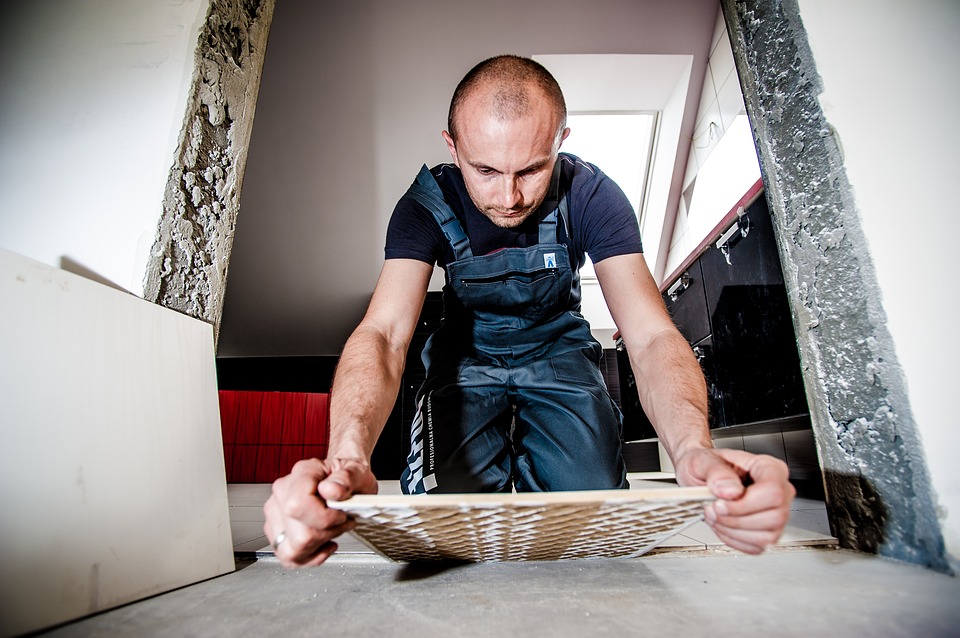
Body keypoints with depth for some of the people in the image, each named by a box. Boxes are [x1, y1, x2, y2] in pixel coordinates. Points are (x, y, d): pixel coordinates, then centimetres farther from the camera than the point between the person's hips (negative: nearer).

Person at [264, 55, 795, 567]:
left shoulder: (593, 196, -20)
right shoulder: (427, 206, -21)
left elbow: (650, 337, -29)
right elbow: (383, 332, -35)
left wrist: (694, 451, -50)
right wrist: (348, 459, -56)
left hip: (557, 350, 1)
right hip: (468, 358, 0)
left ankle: (525, 462, 19)